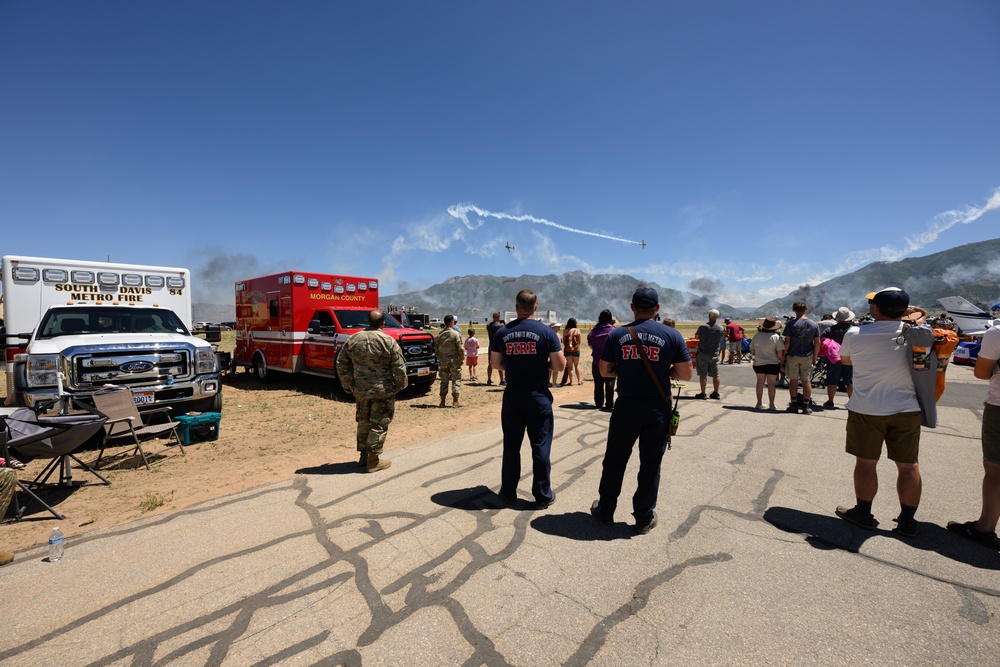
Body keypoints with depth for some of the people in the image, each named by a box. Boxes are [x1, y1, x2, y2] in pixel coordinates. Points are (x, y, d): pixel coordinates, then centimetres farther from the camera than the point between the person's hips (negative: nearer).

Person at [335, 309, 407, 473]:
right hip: (383, 391, -5)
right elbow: (399, 367, -12)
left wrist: (349, 385, 13)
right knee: (379, 425, 4)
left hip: (360, 391, 5)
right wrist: (400, 385, 4)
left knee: (363, 422, 19)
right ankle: (374, 460, 9)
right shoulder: (388, 342, -12)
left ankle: (363, 455, 29)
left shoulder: (353, 340, 1)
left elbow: (341, 364, 6)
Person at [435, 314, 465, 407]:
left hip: (443, 361, 4)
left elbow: (436, 349, 8)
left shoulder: (439, 334, 3)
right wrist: (461, 359, 1)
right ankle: (455, 401, 5)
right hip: (454, 361, -4)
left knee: (444, 381, 11)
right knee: (456, 380, 5)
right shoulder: (456, 334, -12)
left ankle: (443, 402, 15)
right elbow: (460, 349, -12)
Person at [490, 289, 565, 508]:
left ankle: (509, 492, 24)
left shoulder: (502, 333, 0)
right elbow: (560, 365, -8)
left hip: (512, 395, 3)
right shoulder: (546, 332, -8)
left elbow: (496, 363, 6)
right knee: (541, 446, 7)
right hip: (538, 396, -2)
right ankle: (543, 496, 16)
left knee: (511, 445, 14)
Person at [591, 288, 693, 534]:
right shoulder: (672, 335, -4)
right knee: (650, 464, 12)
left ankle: (605, 511, 29)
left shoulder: (617, 335, -1)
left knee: (615, 460, 16)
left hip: (626, 407, 1)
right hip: (658, 409, 0)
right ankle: (644, 519, 24)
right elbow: (685, 374, -3)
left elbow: (605, 371, 4)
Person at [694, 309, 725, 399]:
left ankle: (703, 394, 2)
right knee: (715, 375, 11)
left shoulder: (703, 327, -13)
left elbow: (696, 336, 2)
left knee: (703, 374, 1)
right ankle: (716, 393, 17)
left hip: (703, 354, -3)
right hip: (714, 354, 3)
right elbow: (721, 339, 11)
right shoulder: (721, 329, -3)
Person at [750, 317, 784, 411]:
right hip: (772, 363, -3)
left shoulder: (756, 335, 1)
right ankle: (771, 405, 6)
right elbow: (780, 354, -13)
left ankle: (759, 403, 14)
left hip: (758, 363, 3)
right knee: (771, 383, 2)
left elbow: (752, 351, 7)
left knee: (760, 382, 10)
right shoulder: (776, 337, -11)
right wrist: (782, 362, 3)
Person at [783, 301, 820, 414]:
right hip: (807, 357, 2)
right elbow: (817, 343, 2)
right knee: (806, 381, 5)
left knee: (793, 380, 6)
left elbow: (787, 341, -10)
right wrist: (814, 358, 10)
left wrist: (784, 355, 1)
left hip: (792, 356, -2)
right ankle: (806, 406, 7)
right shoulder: (814, 325, 1)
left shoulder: (791, 324, -9)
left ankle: (794, 405, 11)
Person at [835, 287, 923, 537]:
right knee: (908, 465, 12)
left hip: (866, 410, -3)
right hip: (907, 409, 3)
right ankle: (907, 521, 21)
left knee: (865, 462, 8)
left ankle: (863, 514, 19)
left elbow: (846, 360, 8)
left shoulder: (855, 335, -11)